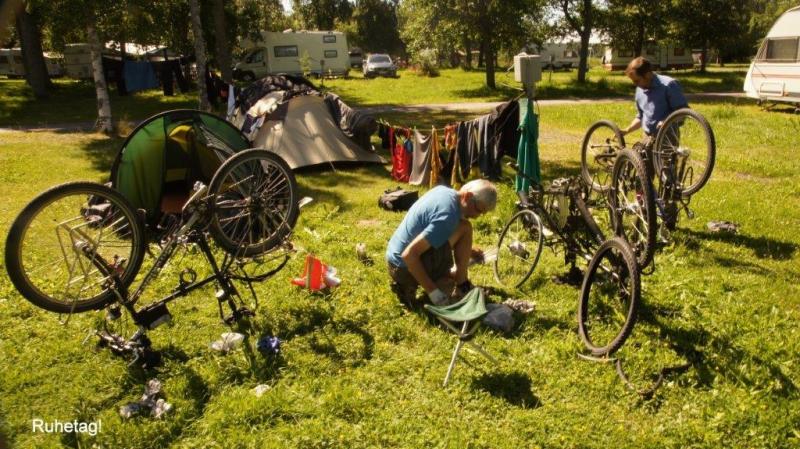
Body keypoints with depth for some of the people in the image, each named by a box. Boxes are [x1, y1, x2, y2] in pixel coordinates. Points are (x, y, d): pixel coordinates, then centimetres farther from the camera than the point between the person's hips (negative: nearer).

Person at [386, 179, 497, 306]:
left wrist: (466, 250, 19)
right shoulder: (447, 216, -26)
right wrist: (432, 291, -24)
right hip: (405, 268, -9)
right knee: (464, 228, -12)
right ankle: (462, 287, 1)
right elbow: (409, 255, -30)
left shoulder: (444, 191, 2)